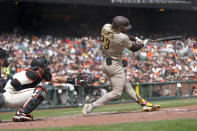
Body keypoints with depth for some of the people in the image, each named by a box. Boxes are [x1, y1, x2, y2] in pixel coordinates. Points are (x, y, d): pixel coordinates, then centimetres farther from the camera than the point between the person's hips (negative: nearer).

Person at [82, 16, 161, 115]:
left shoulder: (106, 27, -5)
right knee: (117, 92, -3)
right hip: (115, 65, -10)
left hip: (105, 63, 10)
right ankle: (91, 106, -10)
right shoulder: (122, 38, -24)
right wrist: (142, 44, 14)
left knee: (127, 86, 17)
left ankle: (143, 104, 25)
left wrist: (134, 38, 10)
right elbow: (134, 48, -7)